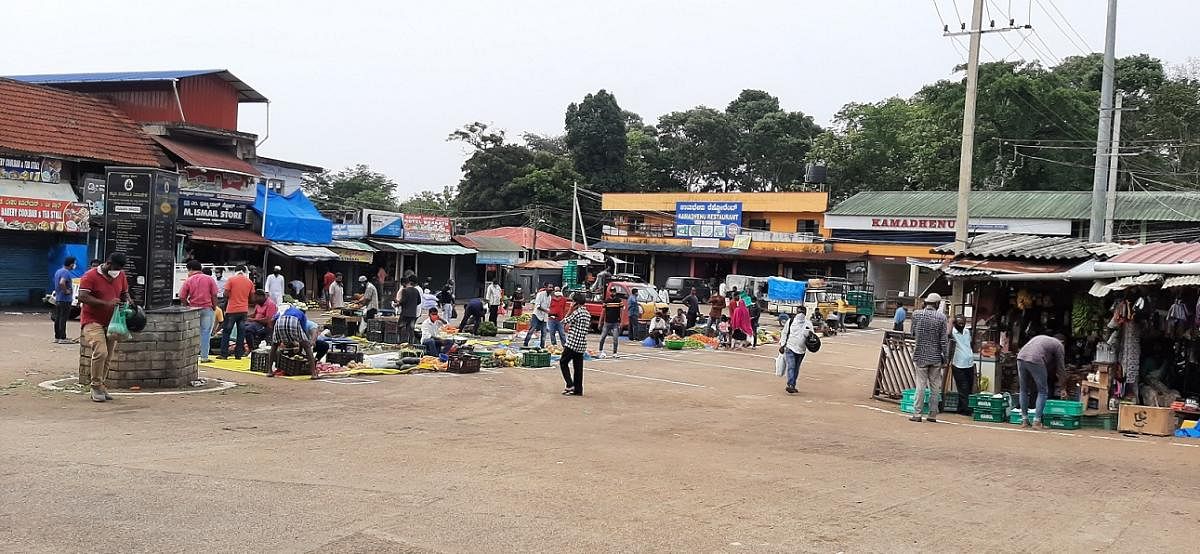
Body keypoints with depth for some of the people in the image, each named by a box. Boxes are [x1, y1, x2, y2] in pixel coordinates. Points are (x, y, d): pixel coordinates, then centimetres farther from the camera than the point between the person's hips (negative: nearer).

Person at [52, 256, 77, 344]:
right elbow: (62, 282, -32)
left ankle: (57, 337, 16)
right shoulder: (66, 272, -16)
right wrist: (66, 291, -20)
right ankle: (62, 338, -6)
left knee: (57, 319, 11)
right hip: (65, 300, -10)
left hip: (58, 299, 10)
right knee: (63, 319, -7)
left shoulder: (58, 271, 15)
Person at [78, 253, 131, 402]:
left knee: (108, 356, 7)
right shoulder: (90, 276, -11)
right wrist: (106, 303, -26)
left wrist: (127, 302, -2)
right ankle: (96, 386, -9)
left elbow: (125, 294, 22)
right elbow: (82, 297, -20)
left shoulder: (121, 275, 8)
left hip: (111, 322, 6)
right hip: (92, 321, -6)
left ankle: (101, 386, 19)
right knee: (100, 352, -20)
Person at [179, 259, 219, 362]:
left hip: (193, 309, 0)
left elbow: (182, 298, -2)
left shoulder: (188, 281, -2)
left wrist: (188, 307, 12)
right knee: (205, 333, 3)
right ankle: (204, 357, 2)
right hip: (207, 309, 0)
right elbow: (214, 296, -1)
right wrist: (214, 308, 8)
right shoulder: (209, 279, 1)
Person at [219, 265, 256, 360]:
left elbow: (226, 294, -8)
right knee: (241, 332, 7)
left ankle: (224, 354, 2)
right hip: (244, 310, 3)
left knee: (226, 332, 4)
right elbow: (252, 298, 7)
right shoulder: (249, 282, 5)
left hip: (232, 310, -3)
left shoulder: (231, 279, -5)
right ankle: (238, 354, 6)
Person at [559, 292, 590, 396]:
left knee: (563, 363, 7)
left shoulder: (577, 312, -13)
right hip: (582, 345, 7)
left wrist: (570, 310, -2)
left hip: (572, 344, -7)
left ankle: (570, 385, -4)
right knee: (578, 367, 9)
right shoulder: (588, 314, 11)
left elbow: (564, 322, -6)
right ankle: (578, 390, 9)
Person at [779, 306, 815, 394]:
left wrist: (811, 334, -16)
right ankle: (791, 385, -24)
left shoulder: (808, 324, 5)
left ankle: (792, 385, 20)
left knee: (796, 368, 11)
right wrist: (782, 345, 2)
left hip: (801, 349, 3)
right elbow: (784, 333, 8)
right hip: (790, 347, -3)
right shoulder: (790, 321, 2)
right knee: (791, 366, -16)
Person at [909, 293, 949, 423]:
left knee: (920, 385, 4)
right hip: (936, 357, 0)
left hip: (920, 355, 0)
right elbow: (944, 340, -6)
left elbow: (913, 334, 7)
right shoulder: (941, 317, -6)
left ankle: (917, 414, 2)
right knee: (935, 386, 8)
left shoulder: (916, 314, -3)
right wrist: (944, 357, 1)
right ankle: (933, 415, 12)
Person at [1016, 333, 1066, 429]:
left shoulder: (1040, 337, 36)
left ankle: (1024, 420, 18)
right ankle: (1037, 421, 2)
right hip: (1035, 360, -5)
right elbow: (1060, 367, 20)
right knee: (1043, 391, 8)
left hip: (1021, 357, 5)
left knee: (1024, 390, 18)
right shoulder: (1059, 345, 19)